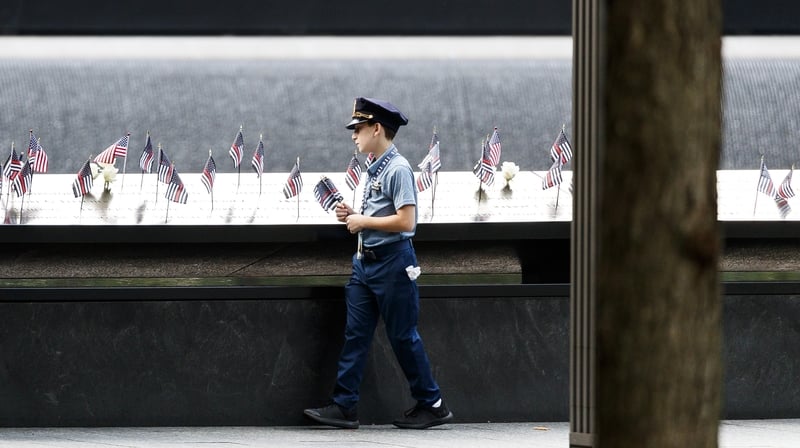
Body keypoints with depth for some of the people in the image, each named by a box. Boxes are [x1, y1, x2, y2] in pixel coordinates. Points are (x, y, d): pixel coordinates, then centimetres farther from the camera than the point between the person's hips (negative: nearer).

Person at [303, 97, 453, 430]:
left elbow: (405, 221, -22)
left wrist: (364, 221, -15)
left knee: (403, 337, 0)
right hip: (366, 262, 9)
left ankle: (432, 405, 11)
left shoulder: (398, 169, -15)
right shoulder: (375, 169, 11)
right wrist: (353, 216, 5)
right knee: (355, 335, 5)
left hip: (392, 262, -9)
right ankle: (344, 407, 5)